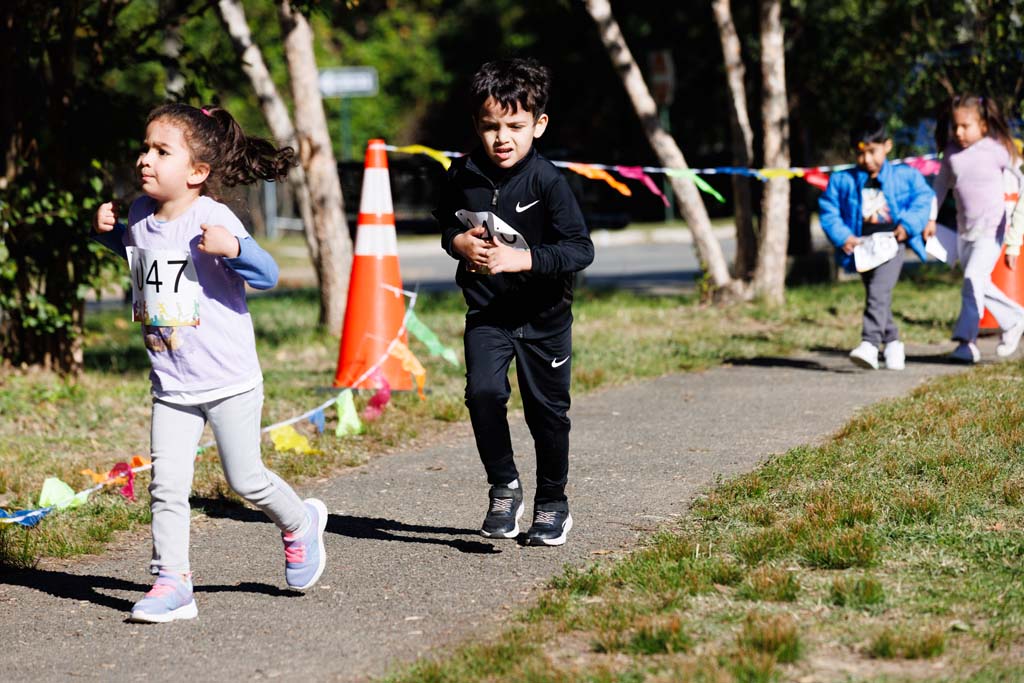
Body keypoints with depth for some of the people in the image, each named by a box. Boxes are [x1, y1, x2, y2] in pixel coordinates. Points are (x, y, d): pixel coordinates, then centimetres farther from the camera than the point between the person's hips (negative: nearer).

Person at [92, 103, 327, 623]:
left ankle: (299, 525, 33)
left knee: (245, 480, 5)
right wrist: (108, 232, 7)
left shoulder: (212, 219, -17)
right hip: (171, 387, 5)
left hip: (228, 382, -5)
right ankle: (171, 581, 4)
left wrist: (233, 248, -38)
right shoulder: (141, 213, 3)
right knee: (166, 486, -2)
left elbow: (268, 276, -20)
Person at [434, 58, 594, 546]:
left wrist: (521, 259, -30)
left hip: (543, 314, -2)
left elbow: (580, 250, -20)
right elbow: (446, 223, 14)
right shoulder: (463, 176, -5)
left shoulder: (547, 181, -17)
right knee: (483, 391, -19)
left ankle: (552, 505, 27)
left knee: (547, 410, 8)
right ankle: (503, 487, 1)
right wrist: (459, 242, -9)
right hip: (485, 313, 2)